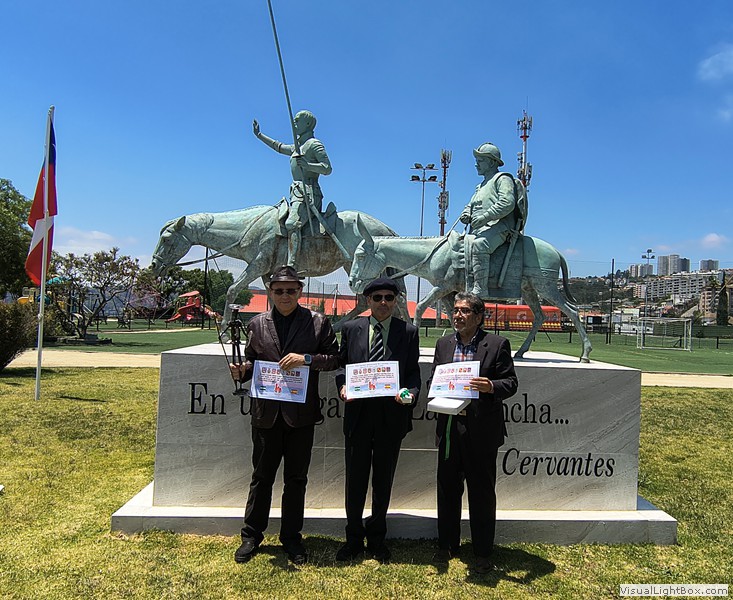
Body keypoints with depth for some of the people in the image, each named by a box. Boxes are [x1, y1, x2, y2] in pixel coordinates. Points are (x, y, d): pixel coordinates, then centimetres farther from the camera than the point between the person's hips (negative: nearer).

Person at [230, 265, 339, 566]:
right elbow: (252, 361, 12)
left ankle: (291, 538, 28)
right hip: (266, 412, 1)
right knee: (261, 476, 13)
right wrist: (242, 370, -9)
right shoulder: (257, 324, 5)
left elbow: (334, 358, -1)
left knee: (296, 479, 11)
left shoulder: (318, 322, -1)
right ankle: (251, 536, 29)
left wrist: (307, 358, -16)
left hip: (301, 413, -1)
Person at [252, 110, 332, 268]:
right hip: (297, 194, 10)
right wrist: (259, 135, 45)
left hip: (308, 194, -10)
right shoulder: (297, 147, 25)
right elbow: (279, 147, 41)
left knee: (292, 224, -30)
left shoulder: (314, 144, -1)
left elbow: (327, 169, -12)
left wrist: (307, 165, -26)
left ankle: (290, 266, -39)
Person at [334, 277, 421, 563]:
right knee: (355, 478, 10)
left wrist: (410, 393, -18)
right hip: (358, 414, 1)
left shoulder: (408, 332, 1)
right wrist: (342, 387, -11)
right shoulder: (351, 328, 4)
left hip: (391, 416, 0)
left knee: (383, 480, 13)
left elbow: (414, 373, 1)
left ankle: (377, 538, 32)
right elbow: (341, 365, 8)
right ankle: (354, 538, 29)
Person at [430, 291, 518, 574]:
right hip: (449, 427, 4)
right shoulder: (444, 344, 9)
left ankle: (483, 553, 25)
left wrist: (491, 387, -26)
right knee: (447, 489, 15)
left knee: (482, 493, 8)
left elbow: (511, 383, -6)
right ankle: (447, 545, 33)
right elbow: (433, 379, 14)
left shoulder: (497, 344, -5)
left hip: (481, 430, -4)